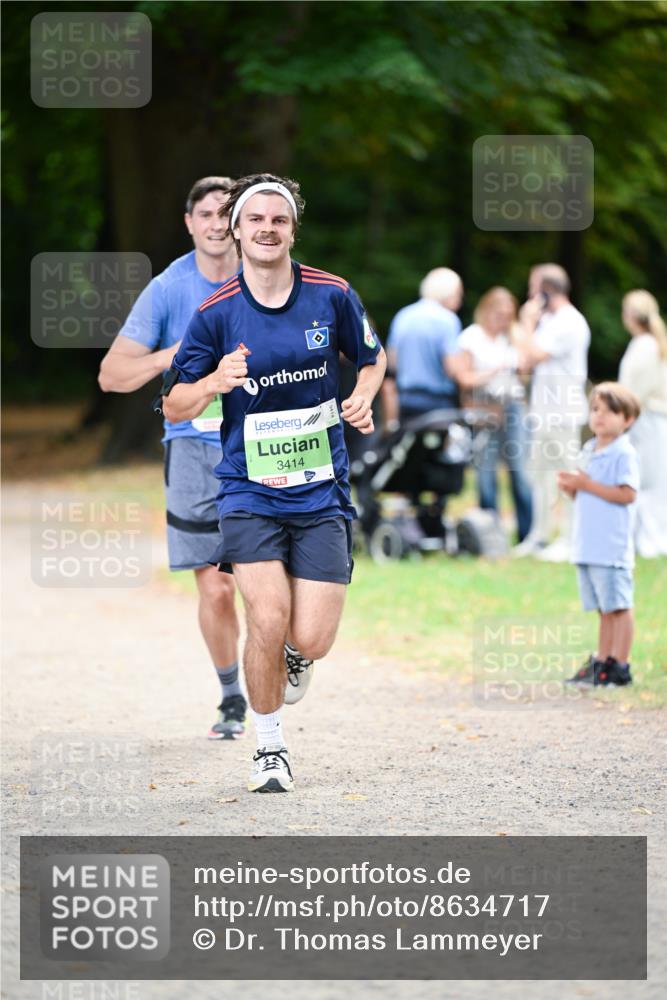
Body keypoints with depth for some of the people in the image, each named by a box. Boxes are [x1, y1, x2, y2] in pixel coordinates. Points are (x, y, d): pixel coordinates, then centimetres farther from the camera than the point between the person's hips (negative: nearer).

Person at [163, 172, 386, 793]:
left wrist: (362, 399, -5)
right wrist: (214, 382, -21)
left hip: (320, 492, 1)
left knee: (311, 643, -8)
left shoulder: (331, 295, -1)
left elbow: (371, 359, 17)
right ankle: (270, 749, 2)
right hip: (249, 492, -1)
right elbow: (175, 406, 0)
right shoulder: (215, 313, -5)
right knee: (268, 620, -20)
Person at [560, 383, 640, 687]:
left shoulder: (624, 454, -10)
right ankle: (601, 661, 19)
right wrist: (570, 487, 1)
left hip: (612, 547, -8)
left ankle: (619, 666, -1)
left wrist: (587, 484, -19)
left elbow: (627, 494, -20)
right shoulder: (589, 451, 16)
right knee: (604, 609, 14)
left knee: (618, 606, -3)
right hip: (588, 546, 8)